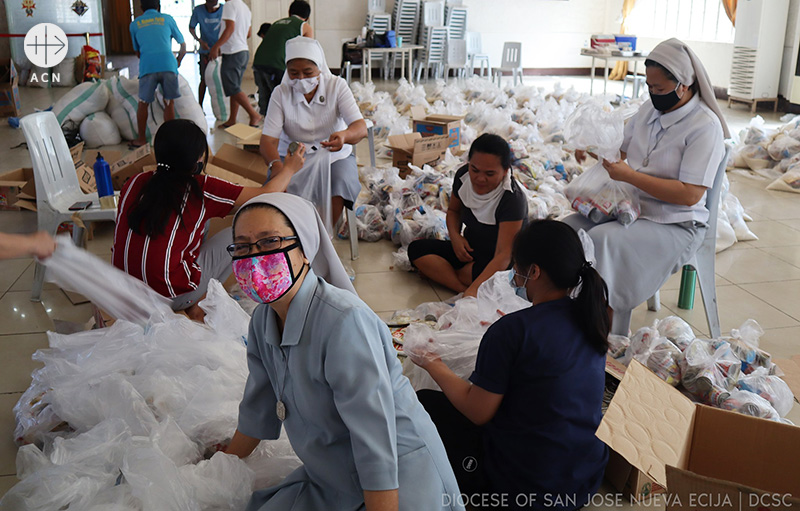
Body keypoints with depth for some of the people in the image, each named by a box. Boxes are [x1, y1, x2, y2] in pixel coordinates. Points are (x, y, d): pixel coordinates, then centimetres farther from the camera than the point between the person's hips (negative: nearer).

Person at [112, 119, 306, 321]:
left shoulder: (135, 182, 2)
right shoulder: (202, 189, -10)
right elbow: (267, 195, -1)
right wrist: (290, 168, 17)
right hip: (170, 296, -6)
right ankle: (197, 303, 5)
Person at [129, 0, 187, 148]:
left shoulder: (135, 24, 19)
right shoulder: (167, 19, 18)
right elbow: (183, 44, 25)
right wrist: (178, 61, 43)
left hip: (147, 67, 0)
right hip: (168, 65, 0)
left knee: (143, 104, 13)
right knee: (169, 102, 12)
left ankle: (141, 139, 19)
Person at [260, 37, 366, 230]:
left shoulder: (337, 86, -7)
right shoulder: (281, 93, -5)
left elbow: (361, 128, -19)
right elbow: (268, 139, -14)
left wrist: (344, 136, -46)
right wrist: (276, 165, -38)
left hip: (334, 155, 0)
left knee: (341, 184, -31)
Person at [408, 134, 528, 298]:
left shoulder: (513, 199, -28)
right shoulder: (463, 176, -9)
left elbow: (503, 255, -36)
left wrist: (473, 289, -49)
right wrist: (455, 236, -10)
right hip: (468, 250, 6)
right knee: (416, 249, -14)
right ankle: (463, 289, -28)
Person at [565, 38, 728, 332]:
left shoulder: (705, 126, -13)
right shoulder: (650, 109, 10)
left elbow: (690, 195, -21)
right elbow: (622, 149, 26)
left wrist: (630, 175, -21)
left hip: (675, 225, -8)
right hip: (631, 206, 8)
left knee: (602, 240, -31)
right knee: (567, 229, -12)